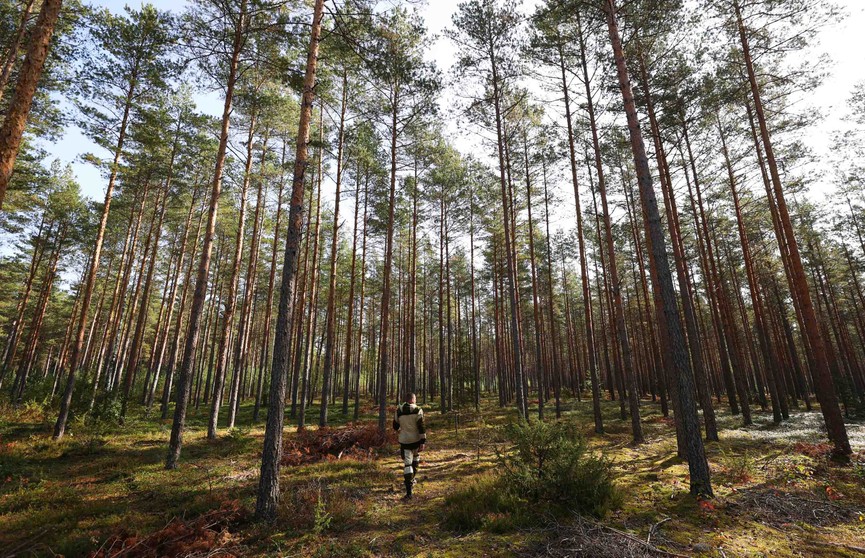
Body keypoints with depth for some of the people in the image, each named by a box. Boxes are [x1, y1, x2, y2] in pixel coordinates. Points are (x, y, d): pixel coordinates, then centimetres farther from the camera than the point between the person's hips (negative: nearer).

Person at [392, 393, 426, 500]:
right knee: (416, 458, 27)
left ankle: (409, 492, -6)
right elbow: (421, 427, -15)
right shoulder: (418, 410, -10)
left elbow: (395, 426, 11)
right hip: (416, 440, 0)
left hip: (404, 441, 1)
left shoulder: (399, 410, 0)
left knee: (407, 465, 0)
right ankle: (412, 480, 38)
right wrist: (423, 441, -12)